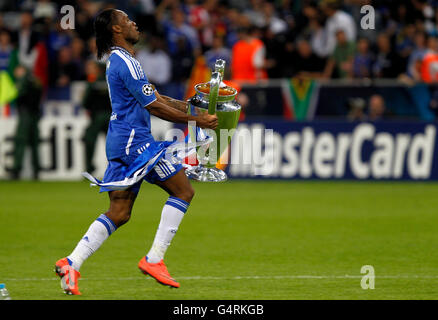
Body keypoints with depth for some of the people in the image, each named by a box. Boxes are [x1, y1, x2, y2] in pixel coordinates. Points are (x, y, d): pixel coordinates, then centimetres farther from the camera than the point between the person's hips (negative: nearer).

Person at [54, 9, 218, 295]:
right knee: (183, 190, -5)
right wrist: (196, 120, -10)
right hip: (134, 141, -10)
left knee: (119, 212, 9)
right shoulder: (126, 62, -14)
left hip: (121, 142, 10)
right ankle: (154, 259, -7)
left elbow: (154, 98, 22)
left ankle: (72, 263, 1)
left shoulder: (119, 61, 19)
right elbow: (153, 106, -16)